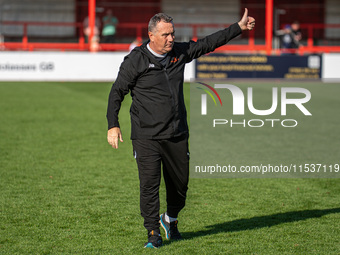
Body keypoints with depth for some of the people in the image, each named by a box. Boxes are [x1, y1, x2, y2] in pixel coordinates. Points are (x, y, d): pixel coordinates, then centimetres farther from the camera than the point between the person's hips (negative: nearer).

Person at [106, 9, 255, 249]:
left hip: (177, 135, 5)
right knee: (149, 184, -10)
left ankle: (170, 219, 39)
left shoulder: (180, 52, 6)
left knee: (180, 184, 13)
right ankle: (154, 234, 1)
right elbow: (117, 92, -2)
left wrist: (239, 27, 16)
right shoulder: (135, 60, -7)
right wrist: (113, 125, -9)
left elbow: (209, 43, 16)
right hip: (146, 136, -5)